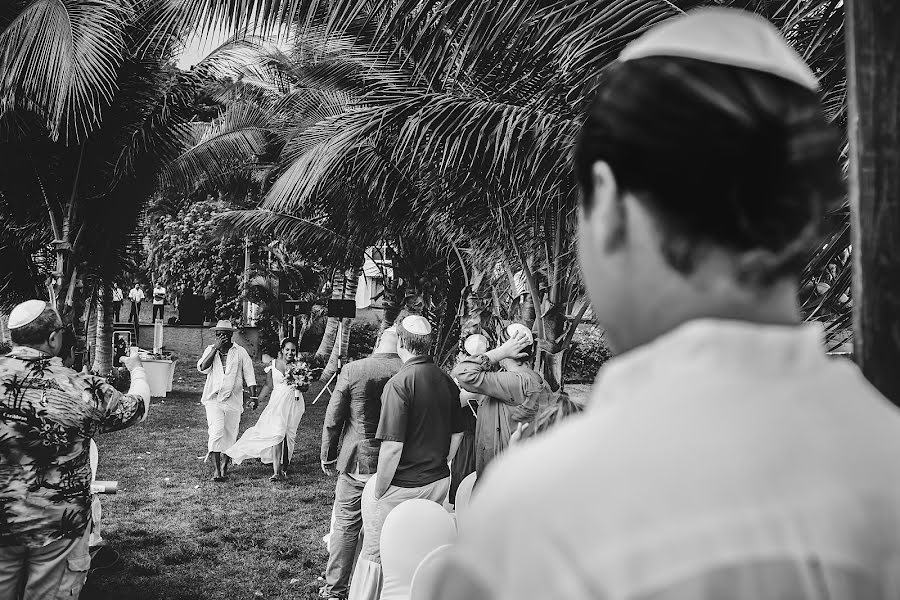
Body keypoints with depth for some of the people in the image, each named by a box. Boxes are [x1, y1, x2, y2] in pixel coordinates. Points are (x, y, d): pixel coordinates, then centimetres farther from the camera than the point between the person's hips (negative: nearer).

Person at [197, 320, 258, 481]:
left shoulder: (240, 352, 5)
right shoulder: (210, 350, 7)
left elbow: (249, 375, 5)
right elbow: (202, 368, -10)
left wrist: (253, 397, -4)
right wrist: (215, 348, -13)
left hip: (233, 400, 1)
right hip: (213, 399, -1)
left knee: (230, 435, 7)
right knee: (216, 432, -16)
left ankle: (224, 466, 26)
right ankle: (216, 470, -16)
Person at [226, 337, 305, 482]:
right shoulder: (273, 364, 2)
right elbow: (269, 386, 10)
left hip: (294, 402, 1)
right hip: (277, 401, -1)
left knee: (288, 436, 3)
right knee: (277, 434, -14)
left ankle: (283, 468, 18)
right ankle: (276, 471, -18)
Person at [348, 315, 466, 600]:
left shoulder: (400, 383, -18)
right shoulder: (447, 381, 3)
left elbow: (392, 447, -21)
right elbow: (457, 434, 12)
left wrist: (378, 492, -11)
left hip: (403, 486, -6)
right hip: (438, 482, 7)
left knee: (374, 555, 9)